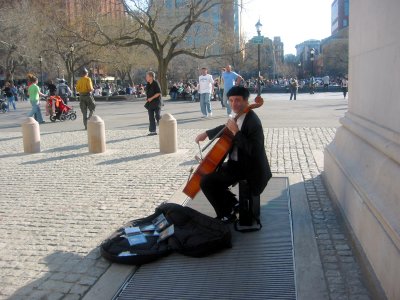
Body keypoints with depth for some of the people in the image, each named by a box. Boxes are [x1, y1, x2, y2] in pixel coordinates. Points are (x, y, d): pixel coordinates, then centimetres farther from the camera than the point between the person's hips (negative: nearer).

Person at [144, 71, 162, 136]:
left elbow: (159, 93, -16)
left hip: (156, 103, -7)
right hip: (150, 103, 7)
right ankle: (153, 131, 11)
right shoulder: (148, 84, 11)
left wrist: (151, 98, -18)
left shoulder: (156, 83, -12)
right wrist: (147, 98, 5)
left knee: (157, 116, -8)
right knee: (151, 117, 6)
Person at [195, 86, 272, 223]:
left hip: (247, 167, -10)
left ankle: (227, 214, 1)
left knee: (206, 181, -16)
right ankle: (232, 203, 25)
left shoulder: (252, 121, -23)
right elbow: (226, 127, 24)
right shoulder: (239, 116, 3)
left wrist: (236, 132, -31)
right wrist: (207, 133, 17)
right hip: (236, 162, 10)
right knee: (211, 172, 20)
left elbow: (252, 150, -32)